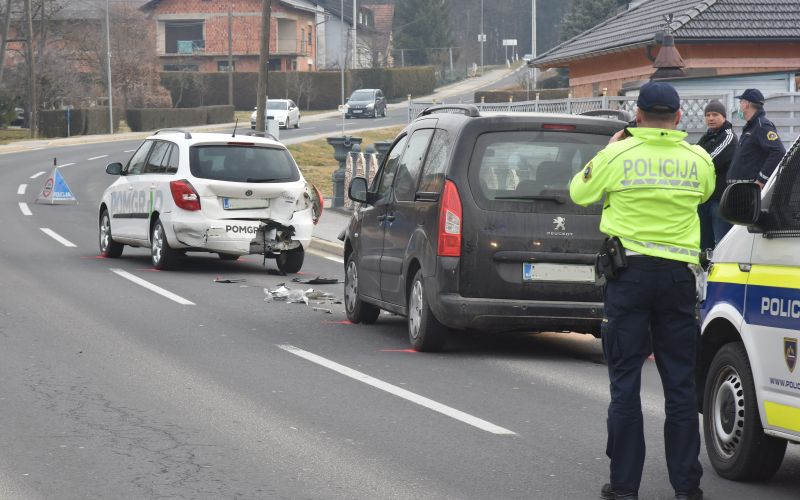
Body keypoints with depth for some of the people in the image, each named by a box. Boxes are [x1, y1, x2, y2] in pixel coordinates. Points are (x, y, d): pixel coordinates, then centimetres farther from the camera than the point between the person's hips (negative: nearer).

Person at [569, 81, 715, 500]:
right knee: (680, 382, 8)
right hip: (678, 274, 2)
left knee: (625, 382, 3)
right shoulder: (698, 159, 2)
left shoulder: (619, 155, -6)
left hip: (629, 273, -2)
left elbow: (579, 192, 9)